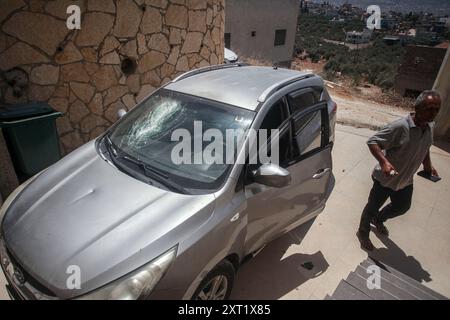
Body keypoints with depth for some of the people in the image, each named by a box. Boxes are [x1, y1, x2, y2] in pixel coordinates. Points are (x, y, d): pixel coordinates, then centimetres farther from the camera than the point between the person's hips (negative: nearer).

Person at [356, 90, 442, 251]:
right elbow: (372, 141, -28)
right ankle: (363, 233, 36)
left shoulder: (430, 126, -3)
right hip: (385, 179, -8)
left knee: (402, 207, 26)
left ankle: (377, 219, 53)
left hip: (406, 180, 8)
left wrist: (428, 165, 3)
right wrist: (383, 161, -41)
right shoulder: (400, 127, -29)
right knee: (373, 206, 11)